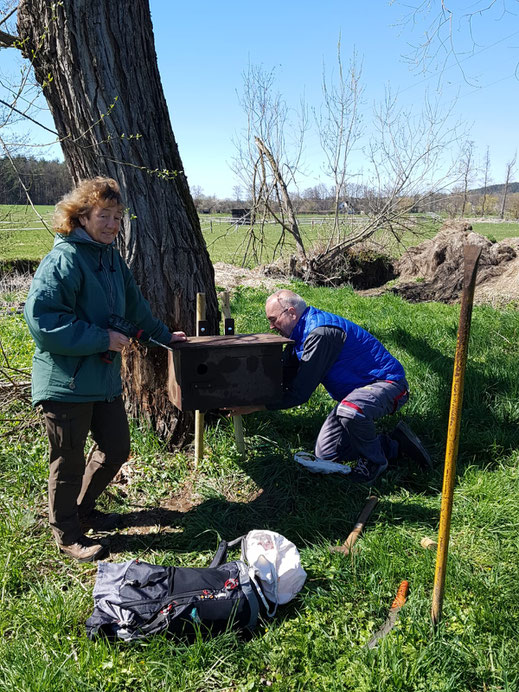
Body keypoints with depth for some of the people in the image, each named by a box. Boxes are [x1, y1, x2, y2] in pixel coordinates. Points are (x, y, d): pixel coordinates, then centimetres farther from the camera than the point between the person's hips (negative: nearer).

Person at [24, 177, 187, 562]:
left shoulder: (111, 258, 11)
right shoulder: (63, 260, -18)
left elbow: (134, 305, 25)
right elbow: (42, 320, -24)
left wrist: (162, 335, 33)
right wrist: (103, 339, -21)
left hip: (104, 378, 9)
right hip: (66, 383, -8)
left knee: (117, 449, 17)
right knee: (69, 463, 6)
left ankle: (83, 509, 41)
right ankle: (67, 534, 29)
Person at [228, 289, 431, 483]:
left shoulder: (321, 333, -27)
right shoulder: (303, 332, 5)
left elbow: (299, 393, -28)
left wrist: (255, 406, -24)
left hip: (387, 383, -10)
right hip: (355, 391, 10)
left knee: (350, 411, -42)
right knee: (325, 453, 5)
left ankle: (374, 461, -12)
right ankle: (396, 444, 12)